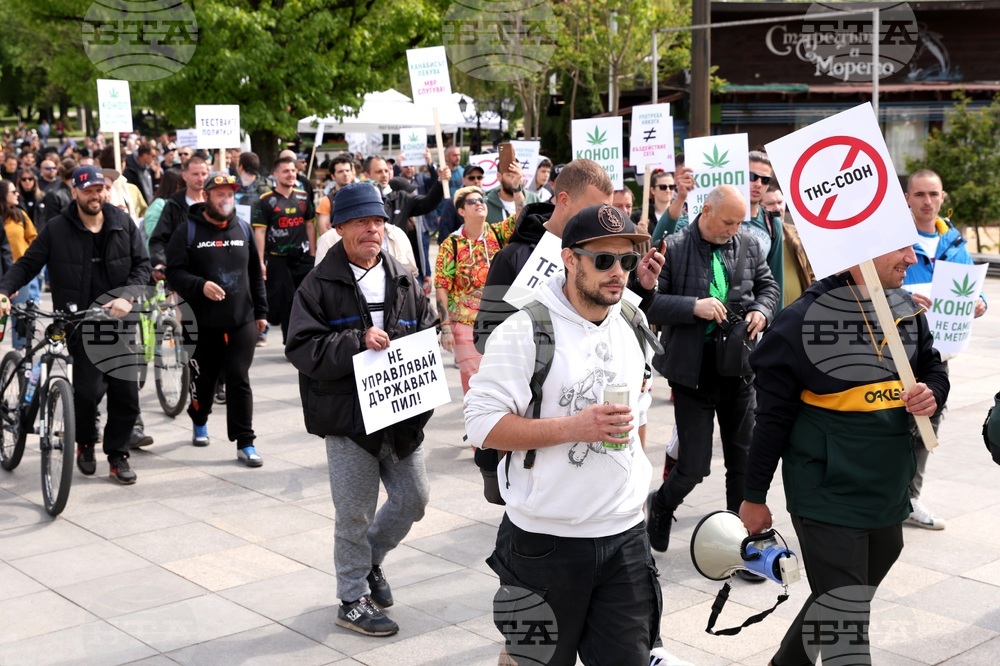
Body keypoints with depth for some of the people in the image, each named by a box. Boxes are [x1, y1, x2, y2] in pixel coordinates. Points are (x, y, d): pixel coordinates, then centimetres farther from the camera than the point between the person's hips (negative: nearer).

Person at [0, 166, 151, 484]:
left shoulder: (123, 224, 3)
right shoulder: (57, 229, -3)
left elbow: (142, 265, 3)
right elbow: (27, 264, -1)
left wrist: (128, 297, -13)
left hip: (118, 320, 3)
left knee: (126, 392, 1)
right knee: (89, 390, -13)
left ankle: (118, 455, 19)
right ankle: (85, 443, 17)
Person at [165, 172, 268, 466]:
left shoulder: (243, 229, 9)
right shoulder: (188, 231, -2)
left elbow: (255, 273, 15)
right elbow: (174, 272, -7)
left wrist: (261, 311, 14)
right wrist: (200, 286, -24)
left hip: (242, 321, 2)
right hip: (203, 323, -1)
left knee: (239, 381, -2)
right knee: (203, 378, 12)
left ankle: (245, 443, 2)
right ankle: (199, 422, 40)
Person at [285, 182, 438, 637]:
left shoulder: (404, 283, 9)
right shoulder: (320, 285, -6)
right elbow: (301, 347, -14)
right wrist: (358, 342, -24)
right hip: (349, 417, -5)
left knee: (413, 498, 14)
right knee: (355, 513, 5)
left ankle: (371, 559, 41)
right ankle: (353, 600, 22)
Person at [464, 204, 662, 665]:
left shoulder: (632, 332, 8)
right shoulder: (525, 331, -13)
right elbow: (483, 425, -17)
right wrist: (574, 426, -23)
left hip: (625, 536, 5)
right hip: (546, 541, -5)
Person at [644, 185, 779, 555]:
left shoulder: (748, 246, 5)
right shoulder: (672, 249, -10)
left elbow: (768, 286, 18)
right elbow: (648, 302, -13)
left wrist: (761, 311, -2)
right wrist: (694, 306, -24)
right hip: (693, 371, -4)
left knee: (744, 461, 11)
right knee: (694, 466, -1)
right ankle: (661, 505, 31)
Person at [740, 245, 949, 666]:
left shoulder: (907, 309, 3)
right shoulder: (808, 316, -15)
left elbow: (933, 368, 18)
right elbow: (774, 414, -10)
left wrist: (933, 393, -7)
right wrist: (754, 495, -5)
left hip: (888, 492, 7)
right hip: (828, 495, -7)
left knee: (847, 601, 20)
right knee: (845, 622, -8)